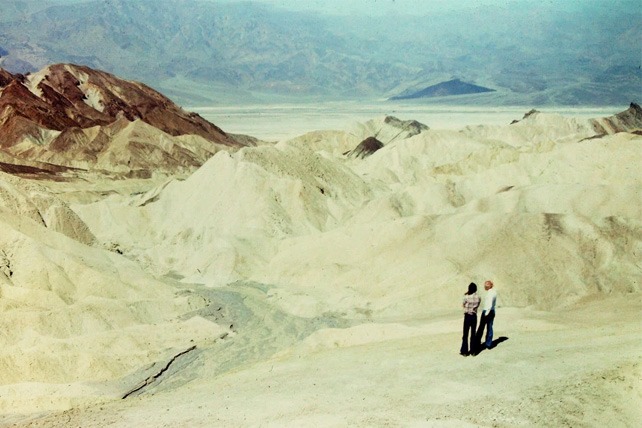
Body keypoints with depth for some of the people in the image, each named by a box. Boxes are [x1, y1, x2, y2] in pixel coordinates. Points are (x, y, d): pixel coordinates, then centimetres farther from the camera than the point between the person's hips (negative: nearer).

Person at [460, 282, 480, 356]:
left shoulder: (466, 297, -15)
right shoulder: (478, 297, -6)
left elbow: (463, 305, -1)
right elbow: (477, 306, 1)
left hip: (467, 316, -3)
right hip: (474, 316, 3)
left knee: (465, 335, 6)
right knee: (473, 334, 13)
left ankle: (464, 351, 7)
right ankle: (472, 350, 16)